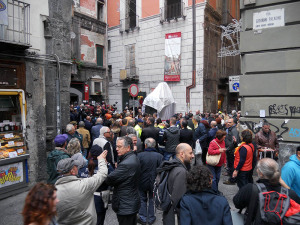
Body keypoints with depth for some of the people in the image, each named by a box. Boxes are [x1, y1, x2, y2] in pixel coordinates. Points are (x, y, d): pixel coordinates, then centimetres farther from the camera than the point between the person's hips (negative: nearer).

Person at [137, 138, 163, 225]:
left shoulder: (139, 155, -18)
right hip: (154, 182, 1)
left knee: (142, 199, 18)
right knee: (152, 199, 18)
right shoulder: (159, 156, -15)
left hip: (142, 182, -1)